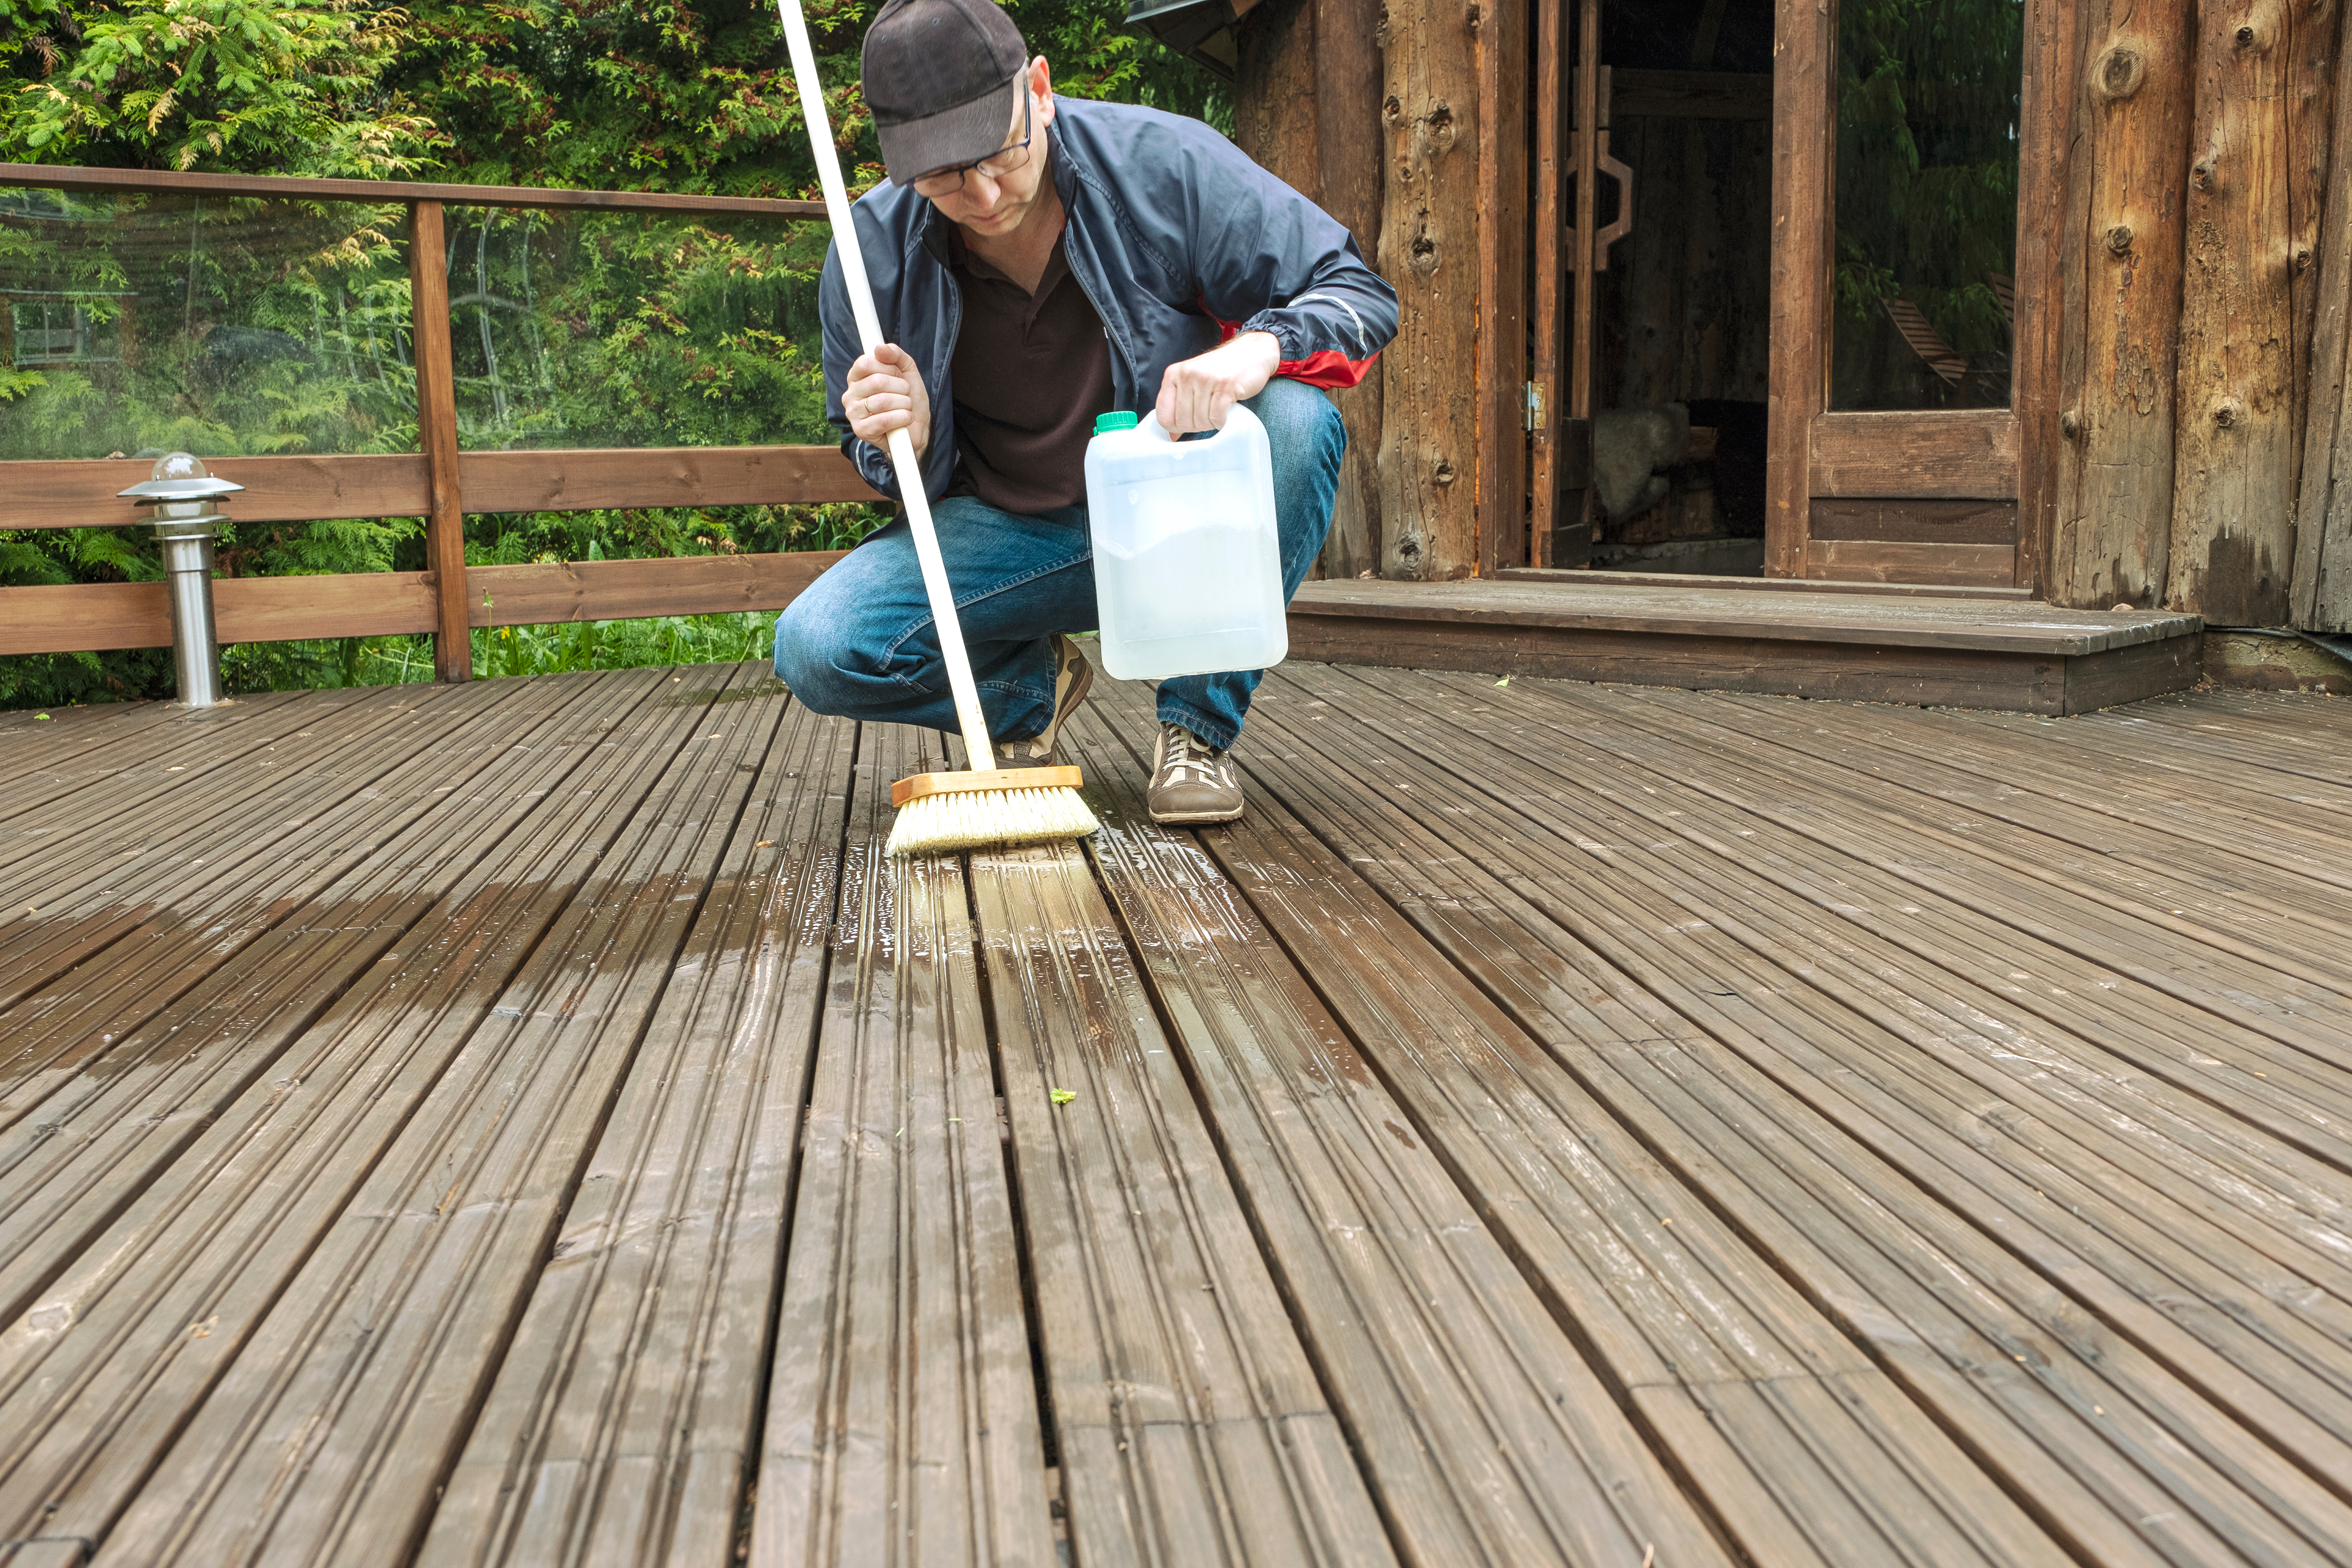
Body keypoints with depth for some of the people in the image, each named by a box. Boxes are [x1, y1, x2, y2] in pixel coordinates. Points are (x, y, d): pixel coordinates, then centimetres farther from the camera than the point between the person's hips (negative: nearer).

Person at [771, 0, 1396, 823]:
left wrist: (1259, 347, -36)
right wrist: (908, 440, -22)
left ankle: (1198, 725, -15)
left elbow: (1361, 292, -13)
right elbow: (907, 476, 4)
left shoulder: (1162, 162, -16)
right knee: (816, 651, -22)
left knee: (1294, 420, -33)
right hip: (1012, 529, 2)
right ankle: (1031, 690, 10)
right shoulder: (873, 251, -10)